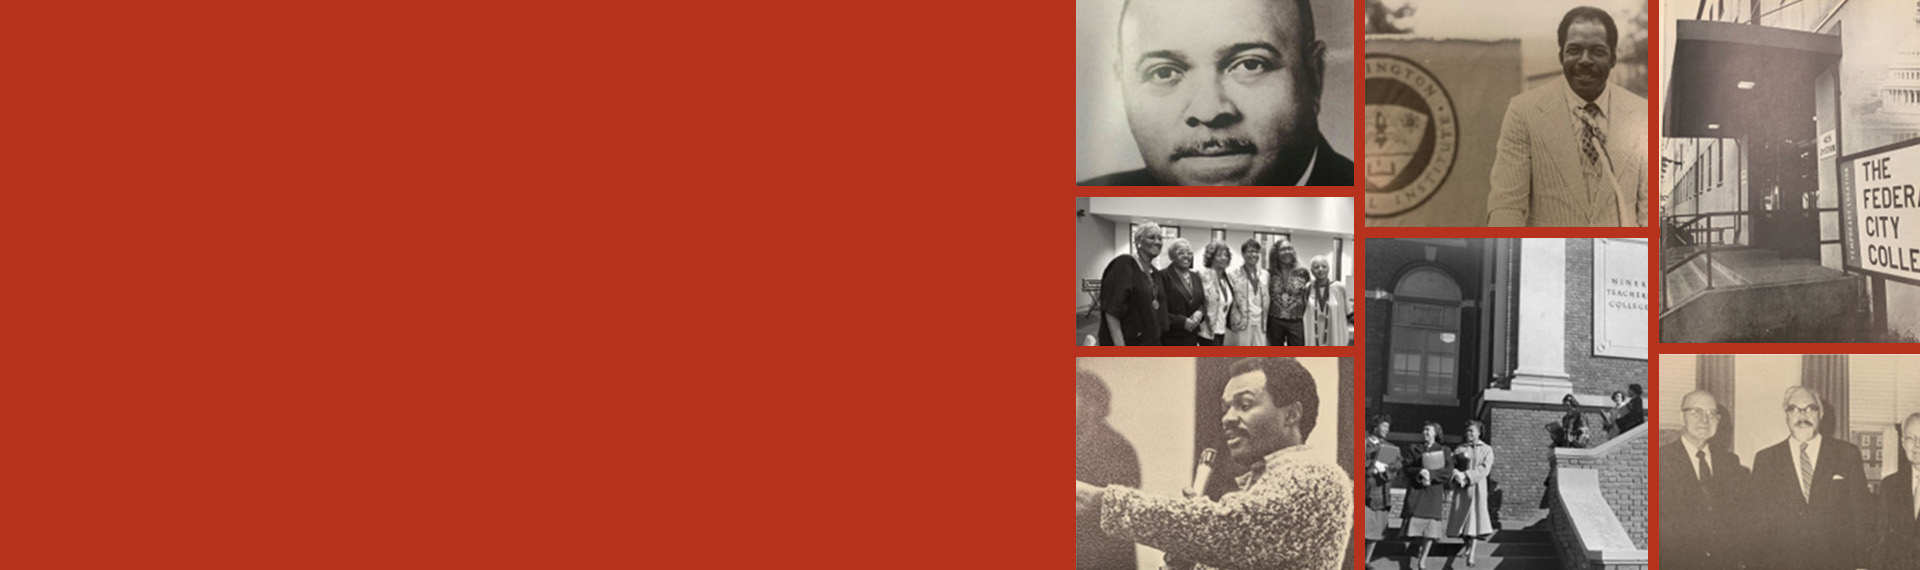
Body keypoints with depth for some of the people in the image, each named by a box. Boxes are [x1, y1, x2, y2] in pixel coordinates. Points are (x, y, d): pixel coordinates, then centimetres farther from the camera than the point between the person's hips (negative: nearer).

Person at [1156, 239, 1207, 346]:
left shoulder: (1196, 278, 17)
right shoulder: (1162, 276, -7)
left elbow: (1203, 302, 21)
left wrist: (1200, 313, -3)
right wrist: (1182, 321, -18)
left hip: (1191, 337, 7)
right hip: (1170, 338, -7)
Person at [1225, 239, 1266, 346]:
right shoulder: (1233, 275, -2)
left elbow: (1266, 301, 15)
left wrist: (1265, 321, 8)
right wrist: (1236, 320, -8)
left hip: (1260, 324, 5)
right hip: (1242, 323, -5)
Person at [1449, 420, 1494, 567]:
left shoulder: (1486, 449, 3)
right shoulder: (1459, 449, 10)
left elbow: (1484, 469, -9)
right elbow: (1451, 466, 3)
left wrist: (1466, 475, -19)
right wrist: (1457, 475, -18)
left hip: (1476, 487, -3)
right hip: (1461, 488, 3)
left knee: (1474, 518, -10)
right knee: (1461, 517, 5)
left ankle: (1471, 554, -11)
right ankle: (1467, 545, 30)